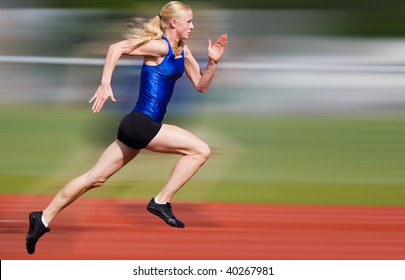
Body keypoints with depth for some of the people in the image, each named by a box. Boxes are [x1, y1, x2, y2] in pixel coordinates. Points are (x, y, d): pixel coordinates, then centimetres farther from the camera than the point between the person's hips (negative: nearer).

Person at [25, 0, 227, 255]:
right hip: (141, 122, -9)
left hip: (139, 126, 9)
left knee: (95, 179, 12)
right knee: (201, 150, -12)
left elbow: (201, 85, 19)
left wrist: (213, 62, 3)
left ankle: (43, 219, 17)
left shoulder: (182, 51, 14)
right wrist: (105, 84, -26)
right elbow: (117, 48, -19)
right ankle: (162, 202, -7)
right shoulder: (160, 46, -12)